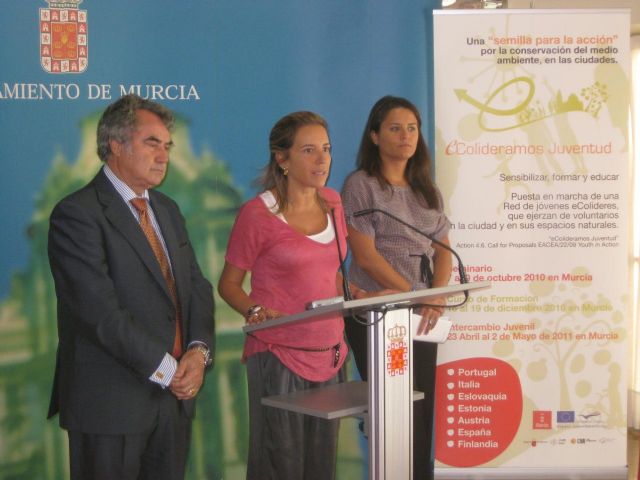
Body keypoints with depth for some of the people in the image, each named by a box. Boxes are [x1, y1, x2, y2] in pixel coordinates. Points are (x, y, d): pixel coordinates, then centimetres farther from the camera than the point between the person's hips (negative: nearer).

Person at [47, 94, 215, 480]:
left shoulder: (168, 210, 14)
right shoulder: (77, 214, -12)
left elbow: (197, 287, 12)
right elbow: (102, 313, -20)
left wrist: (199, 350, -7)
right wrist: (167, 370, -16)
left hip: (176, 394, 7)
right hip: (111, 403, -7)